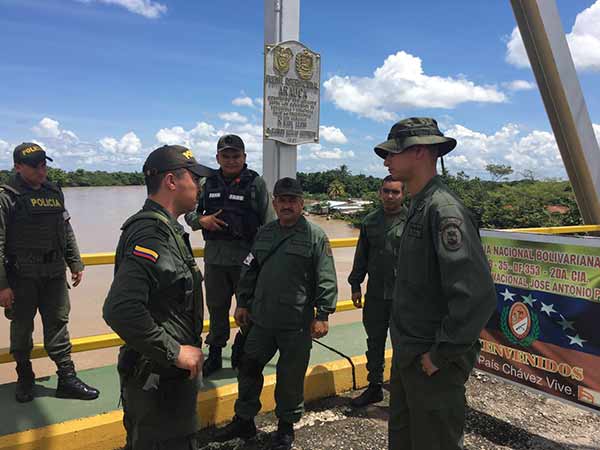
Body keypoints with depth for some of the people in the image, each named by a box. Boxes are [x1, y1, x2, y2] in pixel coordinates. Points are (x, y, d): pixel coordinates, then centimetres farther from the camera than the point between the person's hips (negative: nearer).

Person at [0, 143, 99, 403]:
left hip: (55, 273, 4)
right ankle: (24, 379, 29)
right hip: (21, 275, -4)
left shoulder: (54, 193, 8)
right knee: (21, 328, 11)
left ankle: (67, 378, 16)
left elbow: (67, 232, 15)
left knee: (58, 324, 8)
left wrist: (76, 263, 13)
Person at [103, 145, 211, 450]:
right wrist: (175, 352, -25)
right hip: (159, 377, -10)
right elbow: (120, 310, -35)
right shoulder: (152, 233, -24)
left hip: (165, 371, 10)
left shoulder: (164, 227, 9)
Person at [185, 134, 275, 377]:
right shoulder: (208, 183, 6)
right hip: (214, 257, 3)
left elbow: (268, 224, -4)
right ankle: (214, 355, 32)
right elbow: (189, 213, 13)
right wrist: (201, 220, -10)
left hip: (247, 257, -3)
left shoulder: (256, 183, -3)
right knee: (217, 308, 15)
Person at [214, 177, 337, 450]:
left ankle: (286, 426, 31)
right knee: (249, 369, 14)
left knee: (290, 377, 8)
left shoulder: (315, 236, -8)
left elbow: (326, 280, -9)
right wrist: (242, 303, 14)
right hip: (261, 321, 5)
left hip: (297, 325, -5)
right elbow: (250, 271, 15)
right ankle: (244, 421, 34)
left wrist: (322, 315, -12)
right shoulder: (264, 233, 9)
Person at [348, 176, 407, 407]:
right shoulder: (370, 221, 8)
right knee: (374, 343, 16)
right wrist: (355, 285, 13)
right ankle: (375, 387, 32)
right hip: (375, 294, 5)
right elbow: (361, 256, 13)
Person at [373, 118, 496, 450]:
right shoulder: (418, 206, 9)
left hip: (433, 366, -9)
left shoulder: (444, 210, -22)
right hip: (407, 355, 9)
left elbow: (477, 296, -30)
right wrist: (406, 348, 17)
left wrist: (440, 355, -21)